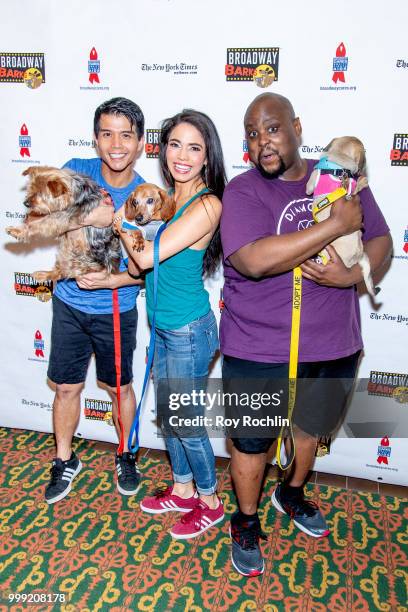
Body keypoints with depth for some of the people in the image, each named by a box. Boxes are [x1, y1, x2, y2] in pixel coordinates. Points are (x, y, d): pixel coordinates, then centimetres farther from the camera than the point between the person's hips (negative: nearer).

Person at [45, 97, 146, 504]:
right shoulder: (78, 171, -7)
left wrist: (108, 280, -24)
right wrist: (97, 214, -33)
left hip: (117, 312, -1)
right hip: (69, 305, 2)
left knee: (119, 387, 15)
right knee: (67, 388, 13)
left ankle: (125, 456, 40)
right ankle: (65, 461, 37)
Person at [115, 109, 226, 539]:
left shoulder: (207, 205, -21)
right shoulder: (166, 197, 4)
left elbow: (145, 257, -22)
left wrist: (115, 216, -9)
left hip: (188, 330, -8)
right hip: (162, 326, 8)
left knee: (186, 422, 8)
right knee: (168, 415, 20)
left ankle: (210, 503, 32)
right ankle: (183, 490, 42)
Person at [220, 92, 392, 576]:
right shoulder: (242, 191, -13)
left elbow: (381, 240, 6)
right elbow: (254, 260, -30)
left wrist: (350, 275, -16)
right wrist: (337, 224, -26)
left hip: (333, 345, 5)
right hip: (259, 352, -4)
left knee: (310, 426, 26)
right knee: (252, 441, 12)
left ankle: (292, 494, 55)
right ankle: (246, 522, 40)